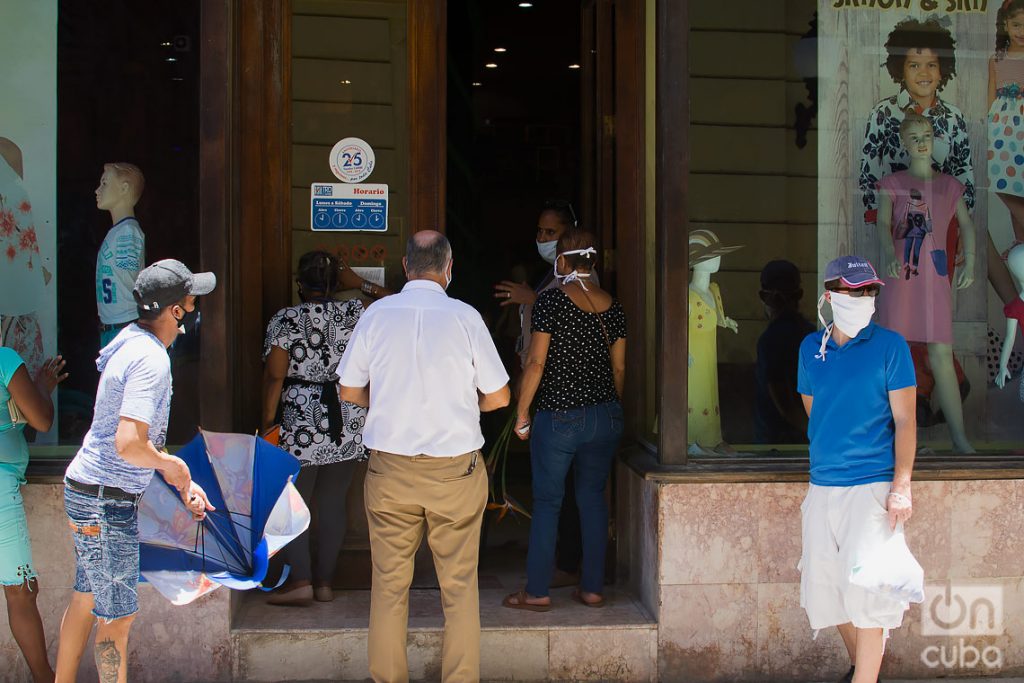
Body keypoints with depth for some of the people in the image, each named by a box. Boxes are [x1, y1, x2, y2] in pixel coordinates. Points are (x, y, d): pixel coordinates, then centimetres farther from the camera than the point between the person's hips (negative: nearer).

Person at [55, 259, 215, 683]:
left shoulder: (134, 343, 10)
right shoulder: (151, 359, -22)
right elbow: (130, 445, -31)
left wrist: (183, 482, 14)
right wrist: (174, 465, -13)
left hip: (86, 491, 10)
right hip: (107, 501, -10)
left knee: (86, 600, 20)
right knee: (117, 616, 1)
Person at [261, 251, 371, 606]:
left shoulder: (285, 320, -6)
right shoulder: (355, 313, 1)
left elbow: (274, 376, -9)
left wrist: (267, 421, -1)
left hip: (301, 427, -4)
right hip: (348, 427, 4)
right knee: (333, 504, 10)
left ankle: (300, 581, -3)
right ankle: (325, 582, 15)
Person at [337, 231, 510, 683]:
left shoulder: (376, 314, 0)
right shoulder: (465, 317, -5)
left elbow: (350, 391, 7)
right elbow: (498, 397, 1)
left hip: (390, 469, 2)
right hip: (455, 468, -1)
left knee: (389, 585, 10)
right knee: (459, 586, 7)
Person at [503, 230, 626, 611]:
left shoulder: (551, 301, -10)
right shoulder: (612, 307, 5)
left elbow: (537, 363, -11)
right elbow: (619, 368, 10)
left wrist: (522, 413, -2)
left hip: (559, 417, -5)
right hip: (606, 416, 5)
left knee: (547, 501, 3)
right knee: (593, 499, 12)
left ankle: (537, 592, 8)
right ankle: (593, 589, 17)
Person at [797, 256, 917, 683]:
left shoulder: (889, 345, -3)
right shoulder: (811, 348, 9)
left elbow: (904, 420, -6)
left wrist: (901, 486, -12)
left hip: (872, 484, -5)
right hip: (823, 486, 5)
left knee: (864, 584, -10)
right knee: (825, 584, 8)